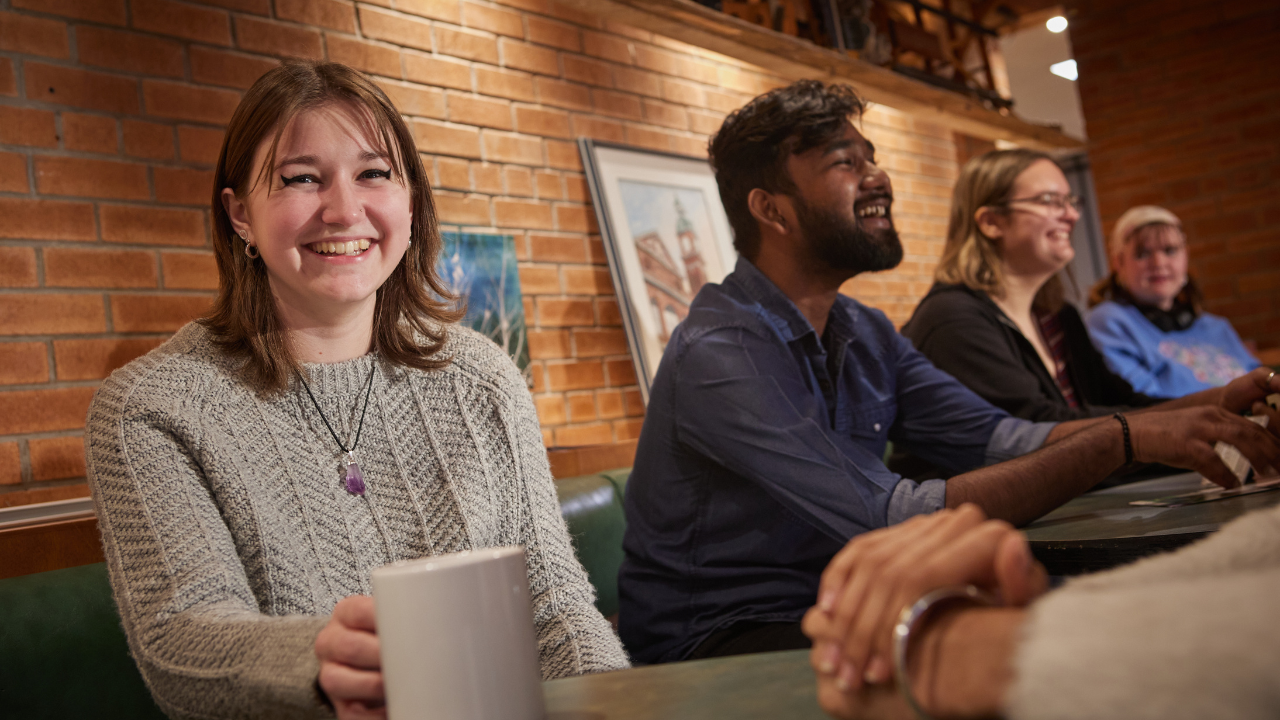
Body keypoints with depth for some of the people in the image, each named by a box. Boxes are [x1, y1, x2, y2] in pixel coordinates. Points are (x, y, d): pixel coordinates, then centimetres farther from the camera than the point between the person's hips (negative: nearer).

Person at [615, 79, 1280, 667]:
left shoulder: (864, 334, 8)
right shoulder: (719, 353, -21)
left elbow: (1004, 441, 0)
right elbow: (893, 523, -28)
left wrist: (1204, 412, -11)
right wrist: (1126, 440, -28)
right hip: (715, 641, -7)